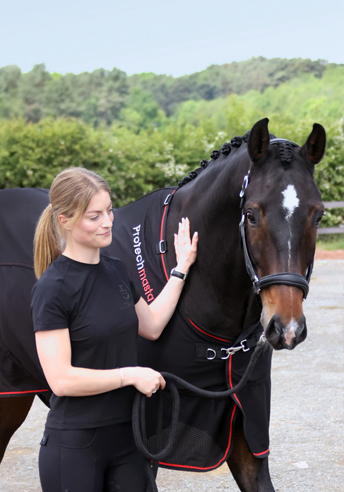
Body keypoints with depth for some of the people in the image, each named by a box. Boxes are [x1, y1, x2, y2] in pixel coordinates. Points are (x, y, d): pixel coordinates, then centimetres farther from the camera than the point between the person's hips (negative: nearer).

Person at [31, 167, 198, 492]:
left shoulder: (116, 271, 8)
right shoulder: (53, 288, -16)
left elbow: (151, 325, 21)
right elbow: (61, 379, -20)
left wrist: (181, 268, 17)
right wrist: (131, 374, -15)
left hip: (126, 437, 7)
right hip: (75, 444, -7)